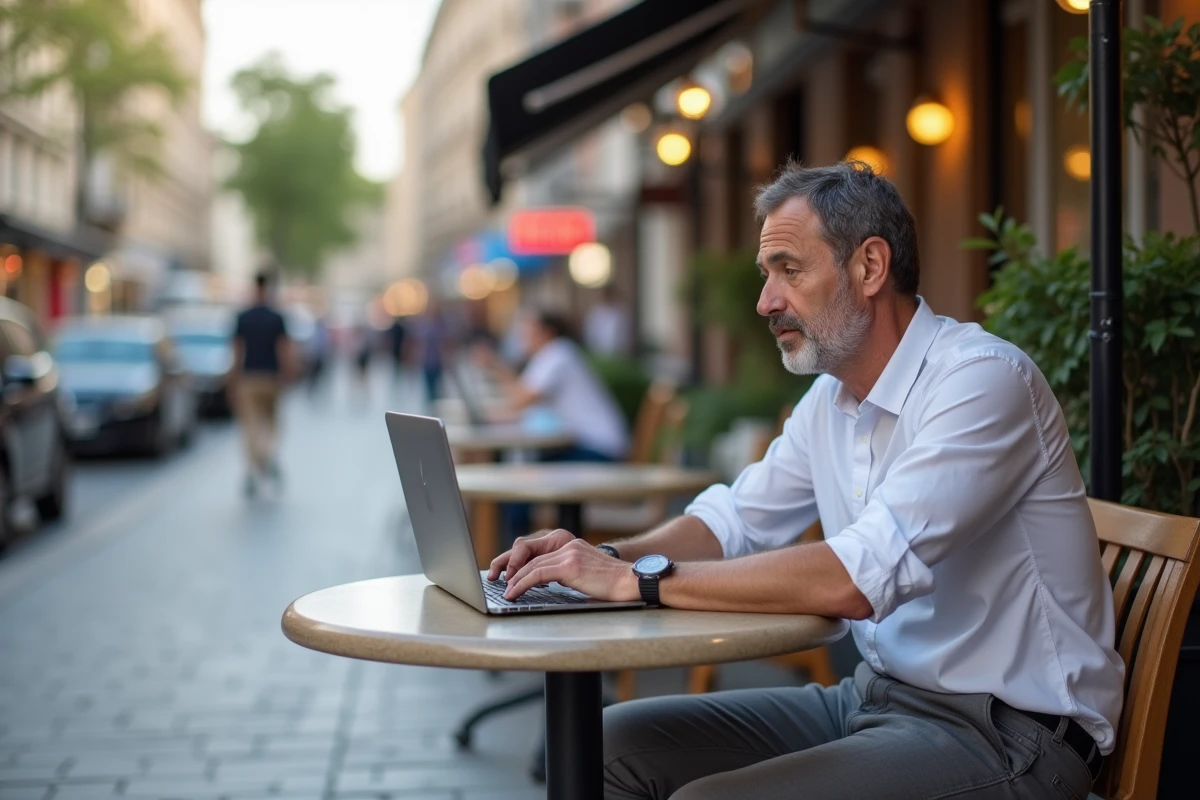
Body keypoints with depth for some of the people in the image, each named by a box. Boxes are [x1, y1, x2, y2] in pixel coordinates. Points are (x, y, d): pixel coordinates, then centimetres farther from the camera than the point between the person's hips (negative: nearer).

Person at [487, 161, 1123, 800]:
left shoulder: (981, 380, -20)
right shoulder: (832, 398, 9)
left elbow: (854, 579, -31)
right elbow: (733, 521, 17)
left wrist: (640, 579, -25)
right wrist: (607, 557, -3)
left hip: (1000, 730, -8)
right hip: (876, 695, 8)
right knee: (615, 746, 0)